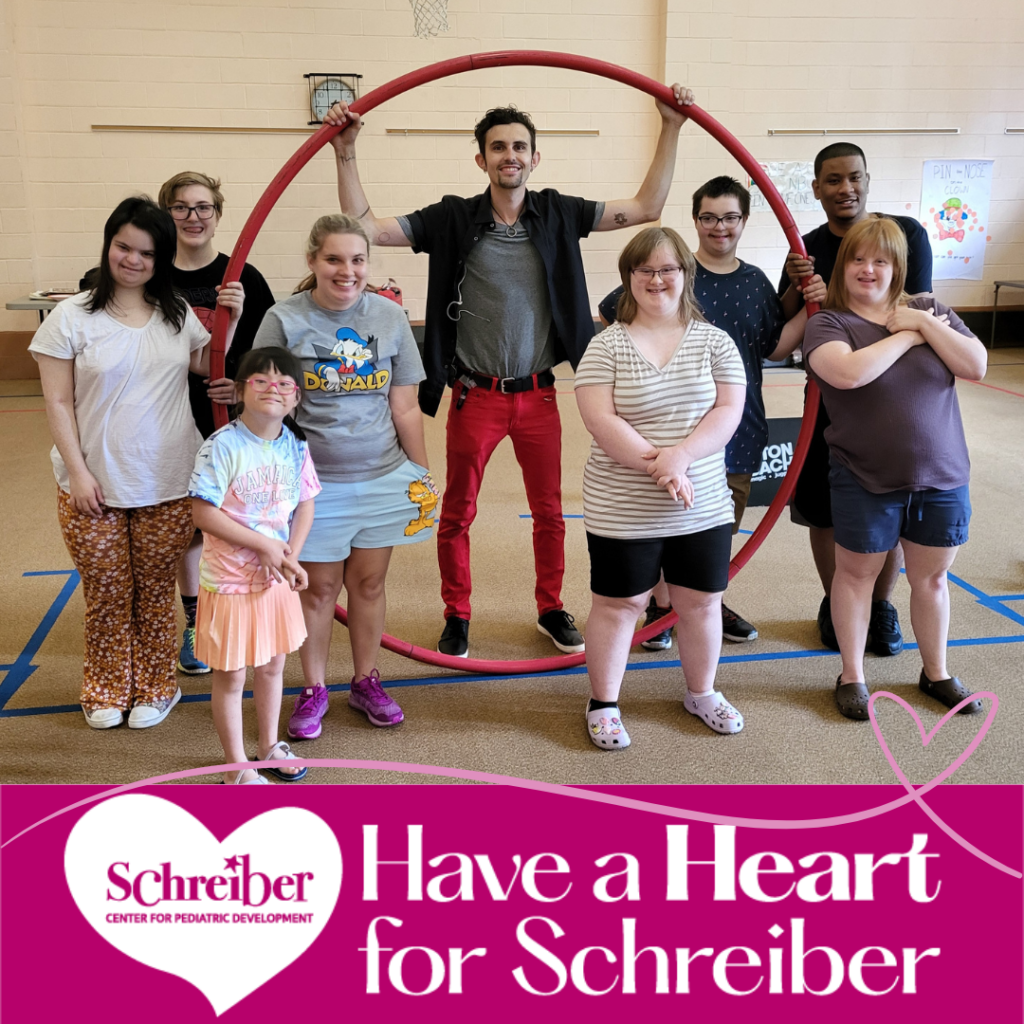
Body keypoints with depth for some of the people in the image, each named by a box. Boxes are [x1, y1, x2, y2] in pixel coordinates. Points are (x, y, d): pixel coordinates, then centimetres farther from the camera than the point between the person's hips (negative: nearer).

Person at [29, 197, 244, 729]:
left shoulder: (178, 314, 4)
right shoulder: (72, 316, -5)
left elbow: (209, 368, 13)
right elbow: (58, 403, -5)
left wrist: (230, 320, -1)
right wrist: (77, 471, -11)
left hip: (168, 487, 2)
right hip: (94, 485, -2)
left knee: (156, 591, 12)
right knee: (106, 594, 10)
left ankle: (155, 686, 29)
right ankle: (107, 689, 29)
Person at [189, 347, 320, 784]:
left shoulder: (295, 445, -1)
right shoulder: (222, 446, -18)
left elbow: (305, 504, 7)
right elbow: (203, 513, -20)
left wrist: (291, 556, -8)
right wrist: (263, 544, -19)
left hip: (277, 578, 6)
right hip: (230, 580, -5)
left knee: (272, 665, 20)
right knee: (230, 678, 8)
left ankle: (269, 745, 41)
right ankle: (236, 767, 23)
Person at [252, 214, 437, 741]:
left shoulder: (390, 317, 0)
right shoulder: (284, 320, -7)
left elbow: (405, 408, 5)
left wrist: (422, 473, 8)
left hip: (382, 478, 2)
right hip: (314, 481, -2)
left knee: (368, 582, 11)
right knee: (319, 586, 9)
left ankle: (366, 681, 30)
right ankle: (313, 689, 27)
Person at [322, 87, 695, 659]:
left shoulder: (557, 214, 1)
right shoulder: (453, 219, -5)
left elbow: (647, 208, 2)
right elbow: (365, 227, -8)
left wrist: (671, 129, -2)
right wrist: (346, 154, -16)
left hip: (538, 394, 2)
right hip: (476, 395, -2)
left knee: (550, 511, 13)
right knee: (458, 514, 8)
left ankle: (552, 609, 32)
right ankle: (457, 617, 27)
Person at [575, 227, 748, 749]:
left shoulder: (714, 341, 3)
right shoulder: (606, 345, -4)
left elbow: (729, 410, -6)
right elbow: (600, 421, -14)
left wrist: (680, 455, -21)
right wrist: (657, 466, -22)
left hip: (704, 508, 3)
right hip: (622, 511, -3)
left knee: (702, 602, 15)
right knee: (619, 605, 8)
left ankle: (702, 692, 37)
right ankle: (603, 703, 24)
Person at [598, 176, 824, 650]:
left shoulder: (755, 282, 6)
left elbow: (775, 347, 9)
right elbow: (606, 318, -2)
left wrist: (811, 309, -2)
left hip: (737, 426, 5)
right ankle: (660, 606, 23)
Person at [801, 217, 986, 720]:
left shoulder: (928, 310, 5)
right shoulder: (828, 322, -7)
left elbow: (976, 366, -4)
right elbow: (847, 371, -27)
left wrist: (925, 323, -12)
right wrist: (906, 336, -15)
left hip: (941, 476, 3)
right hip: (866, 480, -3)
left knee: (931, 576, 15)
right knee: (856, 573, 10)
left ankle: (936, 673, 34)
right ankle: (852, 677, 26)